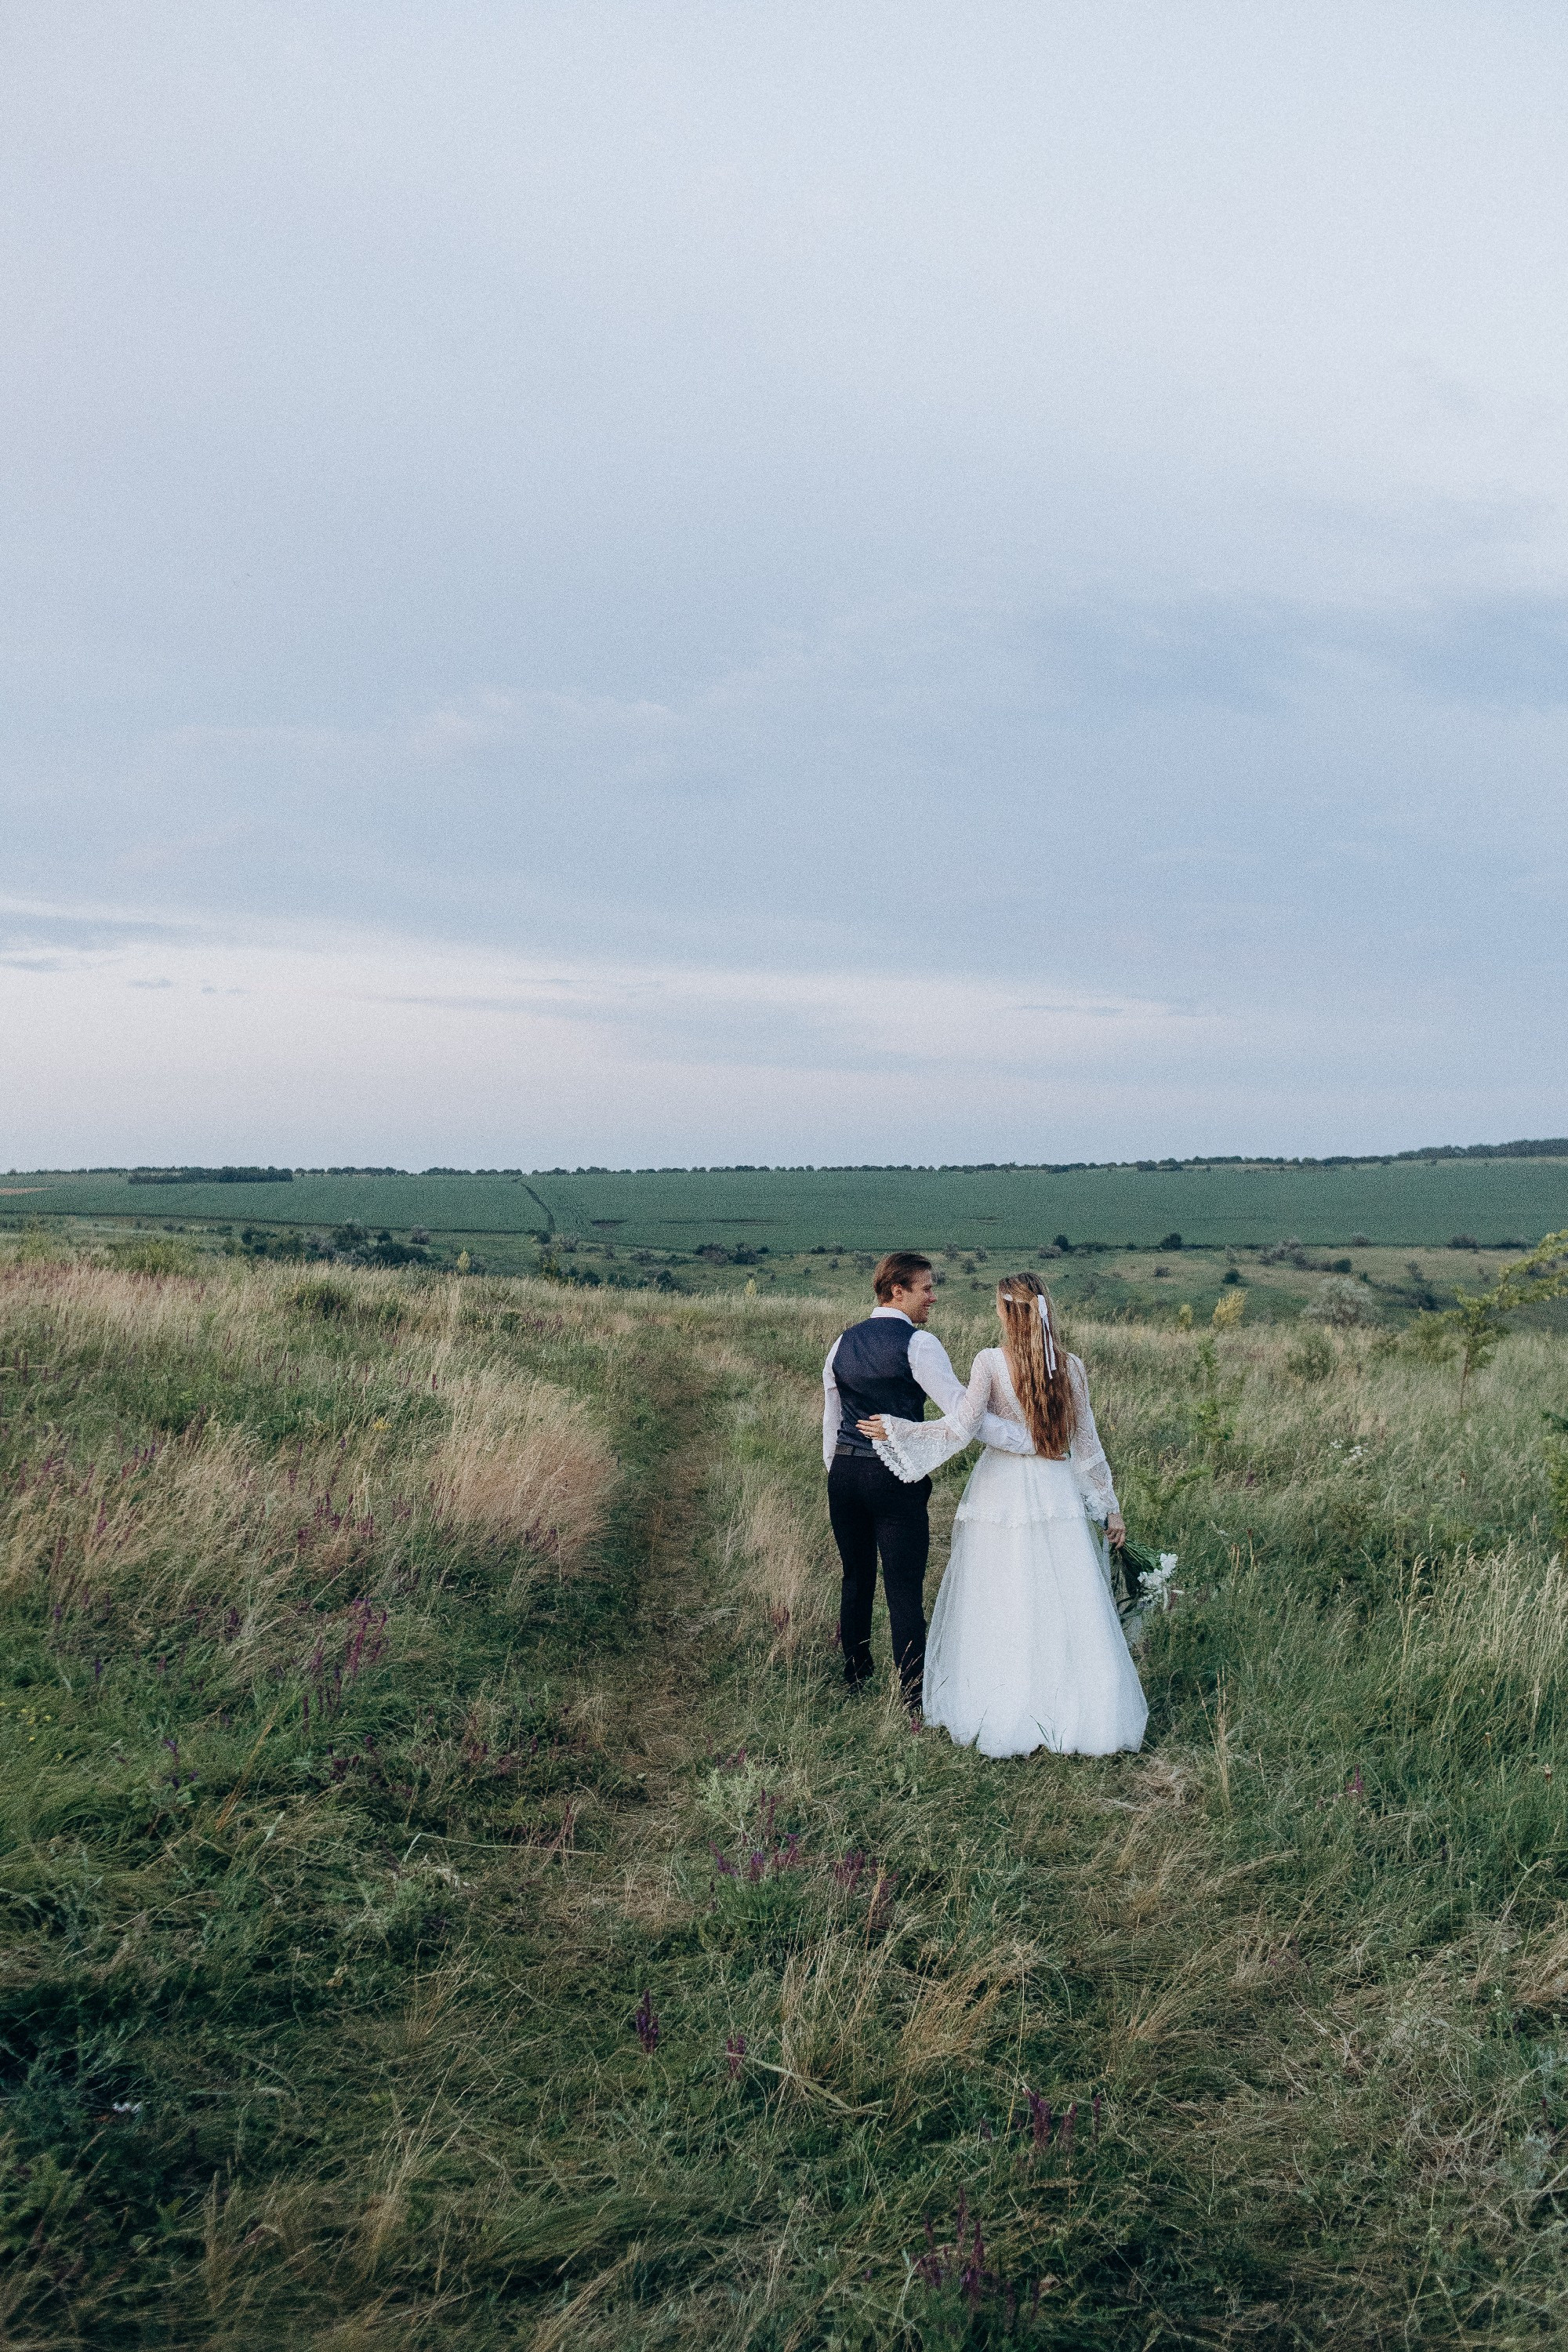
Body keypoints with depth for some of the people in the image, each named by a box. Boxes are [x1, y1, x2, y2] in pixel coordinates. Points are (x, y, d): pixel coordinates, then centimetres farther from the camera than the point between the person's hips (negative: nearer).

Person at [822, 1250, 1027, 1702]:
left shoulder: (843, 1342, 9)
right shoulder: (917, 1342, -11)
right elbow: (962, 1410, -17)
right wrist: (1032, 1441, -16)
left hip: (844, 1472, 6)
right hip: (896, 1478, -6)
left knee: (856, 1579, 19)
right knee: (904, 1590, -2)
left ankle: (855, 1678, 31)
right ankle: (914, 1696, 0)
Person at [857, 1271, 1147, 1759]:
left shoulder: (990, 1362, -10)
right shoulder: (1070, 1367, 0)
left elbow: (960, 1428, -14)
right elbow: (1086, 1444, 5)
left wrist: (894, 1428, -5)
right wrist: (1109, 1506, 13)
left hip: (1001, 1492, -2)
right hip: (1057, 1494, 3)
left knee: (998, 1607, 7)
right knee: (1064, 1607, 7)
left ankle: (999, 1715, 14)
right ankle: (1075, 1714, 10)